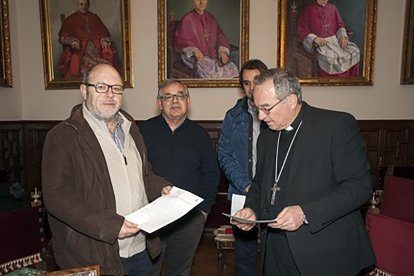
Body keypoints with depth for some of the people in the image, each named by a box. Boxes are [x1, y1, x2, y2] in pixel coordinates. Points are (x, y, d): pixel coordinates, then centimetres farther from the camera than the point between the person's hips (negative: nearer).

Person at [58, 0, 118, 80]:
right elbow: (63, 37, 9)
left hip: (96, 46, 2)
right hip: (79, 48, -2)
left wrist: (104, 40, -3)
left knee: (108, 52, -27)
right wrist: (73, 41, -11)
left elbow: (104, 32, 19)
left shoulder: (94, 17, 21)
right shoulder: (71, 19, 13)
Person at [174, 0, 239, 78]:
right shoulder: (187, 19, 0)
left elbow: (220, 36, 15)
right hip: (194, 56, -5)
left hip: (213, 54, 5)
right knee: (211, 69, -34)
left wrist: (222, 51, -5)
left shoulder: (211, 19, 15)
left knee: (232, 68, -20)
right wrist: (194, 50, -20)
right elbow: (180, 40, -5)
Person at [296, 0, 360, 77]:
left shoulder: (332, 8, 16)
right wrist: (315, 38, -18)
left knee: (354, 51, -17)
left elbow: (340, 25, 18)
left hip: (334, 39, 5)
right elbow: (301, 30, -3)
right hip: (319, 42, -5)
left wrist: (343, 36, -3)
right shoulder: (308, 11, 2)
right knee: (330, 57, -35)